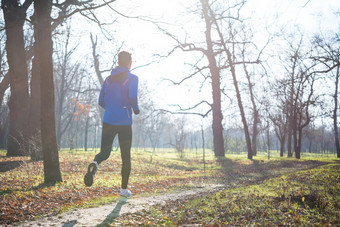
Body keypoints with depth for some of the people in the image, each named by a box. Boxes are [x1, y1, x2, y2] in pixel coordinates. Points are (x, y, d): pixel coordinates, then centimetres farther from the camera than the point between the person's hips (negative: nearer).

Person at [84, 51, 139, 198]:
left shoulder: (108, 79, 14)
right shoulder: (132, 78, -2)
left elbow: (101, 101, 14)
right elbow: (132, 97, -18)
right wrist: (136, 109, 2)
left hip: (108, 121, 3)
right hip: (124, 122, -3)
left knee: (105, 152, 6)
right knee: (126, 156, 9)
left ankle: (95, 164, -30)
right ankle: (124, 189, 13)